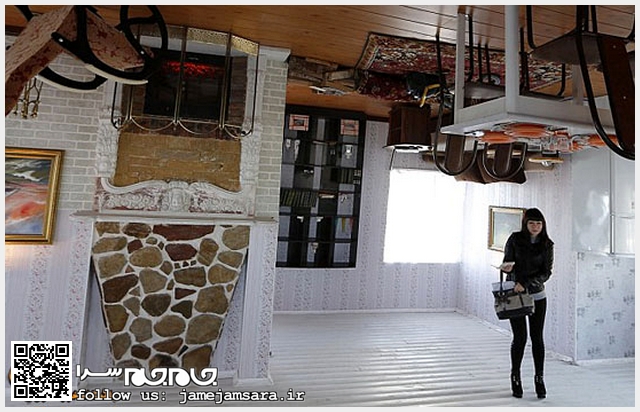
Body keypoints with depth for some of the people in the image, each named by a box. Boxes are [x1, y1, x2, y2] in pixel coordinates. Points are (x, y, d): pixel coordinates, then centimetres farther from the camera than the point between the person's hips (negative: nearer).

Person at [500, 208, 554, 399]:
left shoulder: (547, 245, -2)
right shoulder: (515, 239, -5)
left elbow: (546, 272, -7)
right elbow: (507, 262, -1)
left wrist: (526, 283, -21)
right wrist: (506, 267, -25)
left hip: (537, 295, 2)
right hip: (514, 295, -1)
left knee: (537, 337, 4)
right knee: (520, 337, -2)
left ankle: (539, 378, 20)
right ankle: (515, 377, 18)